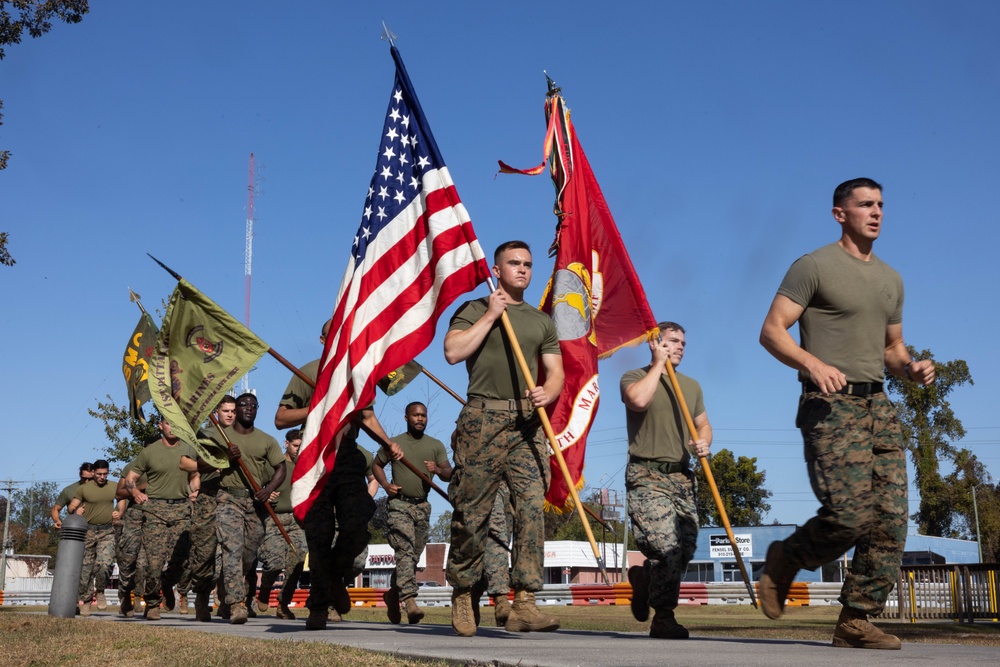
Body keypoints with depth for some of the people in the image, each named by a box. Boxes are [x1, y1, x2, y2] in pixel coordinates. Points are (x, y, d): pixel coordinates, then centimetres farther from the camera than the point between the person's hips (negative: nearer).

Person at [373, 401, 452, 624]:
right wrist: (386, 485, -1)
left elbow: (449, 474, 6)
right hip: (400, 504, -4)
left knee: (413, 556, 9)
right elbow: (376, 465, 17)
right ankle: (409, 599, -28)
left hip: (422, 506, 4)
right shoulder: (393, 443, 6)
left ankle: (393, 593, 29)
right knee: (405, 550, -19)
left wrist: (437, 470, -16)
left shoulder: (436, 445, 11)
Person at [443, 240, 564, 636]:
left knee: (532, 508, -10)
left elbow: (556, 372, 16)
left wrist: (548, 393, -6)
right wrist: (491, 315, -5)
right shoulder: (474, 310, 10)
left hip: (527, 424, 3)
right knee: (471, 513, -1)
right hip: (483, 420, -3)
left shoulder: (542, 321, 21)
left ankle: (524, 604, -12)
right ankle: (462, 594, 14)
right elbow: (453, 352, -8)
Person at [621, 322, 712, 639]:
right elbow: (638, 399, -20)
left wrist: (704, 442, 2)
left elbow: (703, 424, 26)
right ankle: (663, 617, -5)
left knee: (685, 549, -1)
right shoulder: (634, 377, 3)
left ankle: (644, 577, 28)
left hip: (682, 477, 6)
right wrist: (658, 364, -7)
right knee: (668, 547, -19)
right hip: (647, 476, -6)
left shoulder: (691, 386, 20)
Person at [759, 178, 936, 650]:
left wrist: (912, 369, 4)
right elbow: (772, 331, -8)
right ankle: (784, 560, 11)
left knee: (890, 520, -2)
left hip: (879, 407, 7)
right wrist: (813, 363, -25)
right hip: (831, 405, -7)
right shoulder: (814, 266, -1)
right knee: (849, 514, -17)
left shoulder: (890, 279, 21)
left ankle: (855, 622, 6)